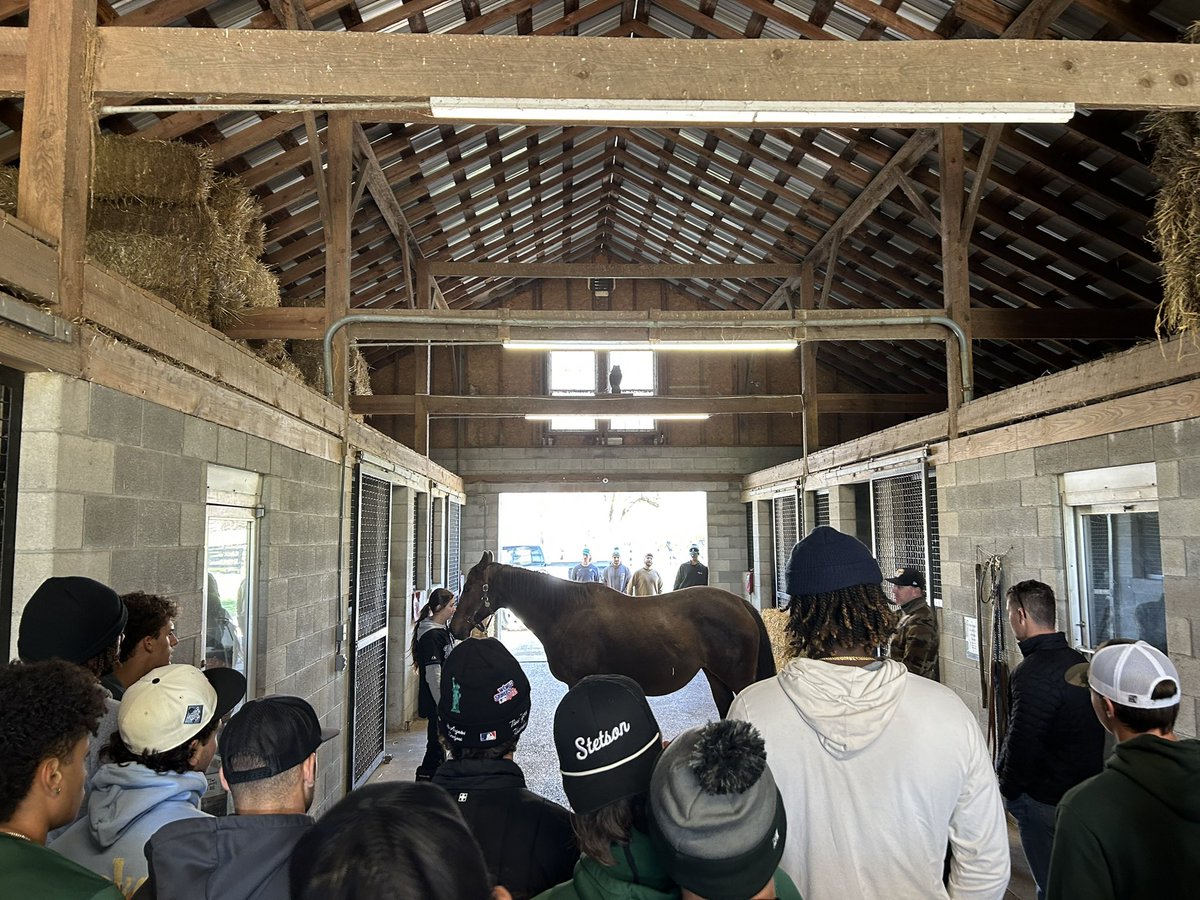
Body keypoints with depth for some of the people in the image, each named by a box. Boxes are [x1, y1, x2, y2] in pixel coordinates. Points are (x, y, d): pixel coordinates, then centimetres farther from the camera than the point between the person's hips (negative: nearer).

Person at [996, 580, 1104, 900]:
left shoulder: (1033, 673, -25)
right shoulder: (1078, 660, 4)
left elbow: (1022, 743, -26)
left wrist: (1009, 789, -10)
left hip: (1044, 800, -9)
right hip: (1085, 787, 9)